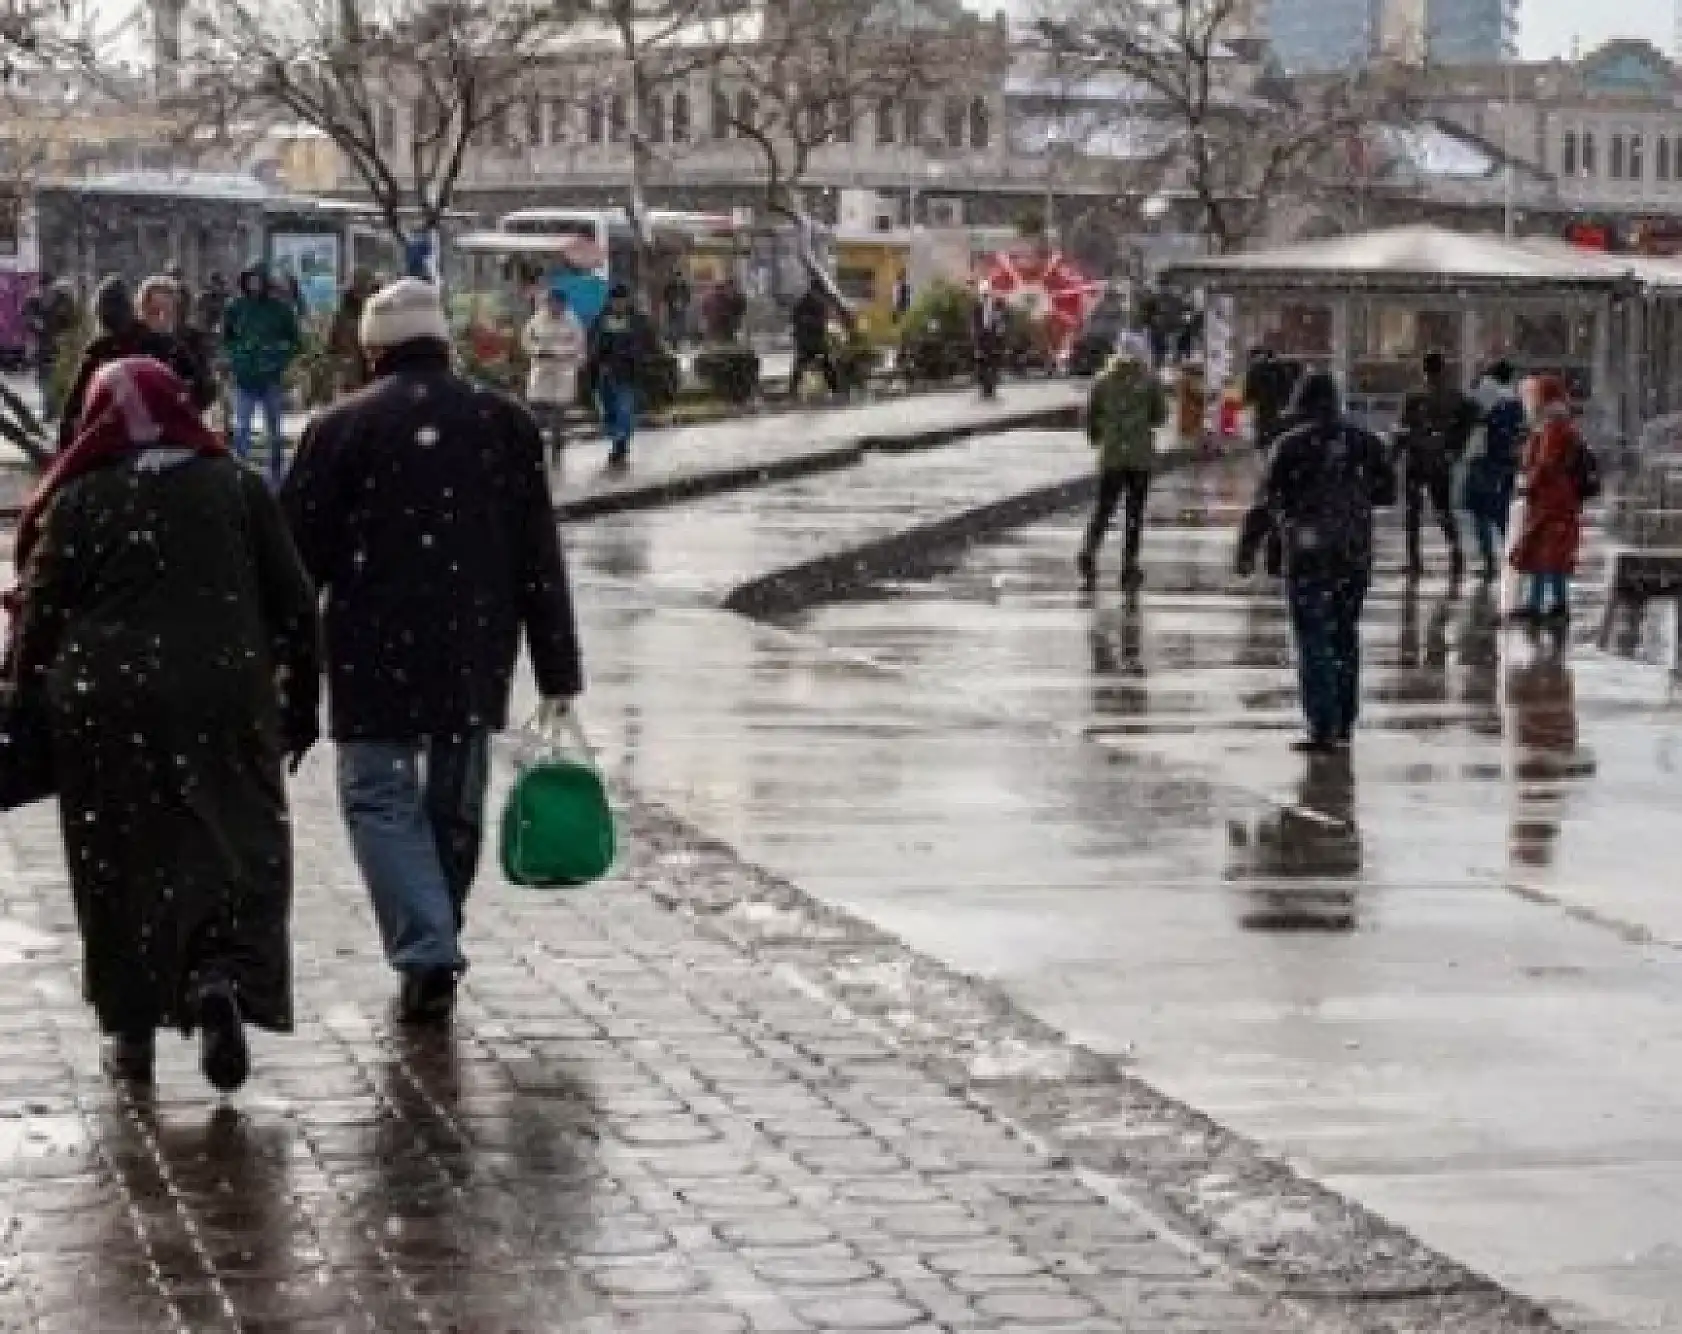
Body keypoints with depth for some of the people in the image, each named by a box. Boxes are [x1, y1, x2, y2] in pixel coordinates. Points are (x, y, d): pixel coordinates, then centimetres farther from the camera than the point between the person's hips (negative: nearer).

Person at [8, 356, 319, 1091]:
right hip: (224, 702, 0)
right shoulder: (238, 488, 5)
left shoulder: (77, 501, 0)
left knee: (120, 864, 10)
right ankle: (225, 980, -19)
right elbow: (293, 606, 6)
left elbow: (38, 617, -1)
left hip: (105, 710, 0)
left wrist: (30, 706, 9)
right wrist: (299, 706, 13)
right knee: (238, 849, 5)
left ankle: (132, 1030, 13)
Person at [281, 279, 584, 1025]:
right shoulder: (504, 423, 5)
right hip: (475, 652, 3)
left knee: (380, 795, 2)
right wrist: (557, 671, 8)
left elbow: (300, 553, -1)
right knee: (455, 799, 15)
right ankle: (437, 951, 24)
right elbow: (541, 558, 5)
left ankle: (427, 955, -13)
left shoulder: (343, 428, -4)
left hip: (375, 654, -3)